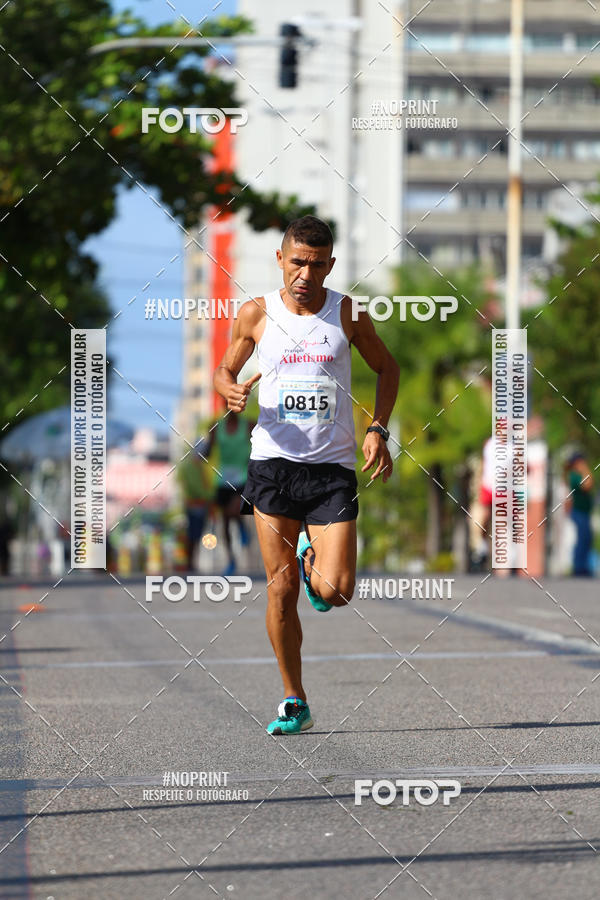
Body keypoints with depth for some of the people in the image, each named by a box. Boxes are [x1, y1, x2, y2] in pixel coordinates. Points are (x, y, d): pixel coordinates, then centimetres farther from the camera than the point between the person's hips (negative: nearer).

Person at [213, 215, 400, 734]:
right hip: (273, 461, 0)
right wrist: (231, 391, -10)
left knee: (334, 591, -11)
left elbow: (387, 367, 14)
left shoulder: (347, 313, 1)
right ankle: (294, 703, 12)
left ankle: (312, 559, 26)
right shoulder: (256, 314, 2)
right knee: (281, 590, 0)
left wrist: (378, 429, 1)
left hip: (333, 467, 0)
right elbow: (225, 370, 15)